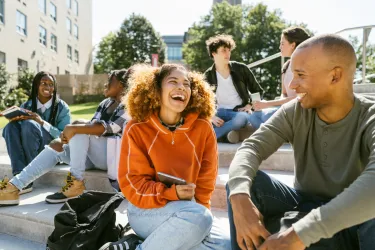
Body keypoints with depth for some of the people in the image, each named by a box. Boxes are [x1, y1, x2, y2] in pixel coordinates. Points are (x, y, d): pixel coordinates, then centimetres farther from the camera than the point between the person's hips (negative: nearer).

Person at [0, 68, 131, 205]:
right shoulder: (105, 103, 17)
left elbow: (108, 128, -27)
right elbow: (92, 126, 11)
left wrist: (75, 128, -30)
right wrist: (67, 133, -9)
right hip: (94, 155, 8)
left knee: (79, 127, -25)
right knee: (56, 145, -6)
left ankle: (76, 183, -23)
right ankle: (12, 187, -11)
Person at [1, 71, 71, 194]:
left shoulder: (61, 107, -1)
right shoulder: (26, 106, 9)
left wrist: (42, 123, -23)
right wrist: (15, 118, -17)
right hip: (28, 151, 4)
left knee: (29, 124, -27)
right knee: (11, 127, -21)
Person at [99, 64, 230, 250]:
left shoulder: (203, 128, -5)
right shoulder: (136, 129, -9)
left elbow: (205, 181, 2)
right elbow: (133, 184, -10)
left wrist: (197, 210, -9)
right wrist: (171, 193, -24)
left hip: (187, 210, 5)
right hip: (146, 209, -5)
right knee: (198, 217, -31)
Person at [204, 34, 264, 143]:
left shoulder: (241, 69, 2)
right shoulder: (208, 76, 2)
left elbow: (258, 91, 11)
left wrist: (250, 105, -6)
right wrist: (211, 116, -17)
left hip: (240, 111, 0)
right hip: (221, 113, 0)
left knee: (242, 119, -39)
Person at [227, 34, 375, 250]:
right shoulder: (295, 112, -8)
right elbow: (252, 146, -19)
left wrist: (301, 232, -47)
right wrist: (240, 197, -39)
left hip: (355, 221, -2)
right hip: (305, 206, 3)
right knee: (242, 183, -20)